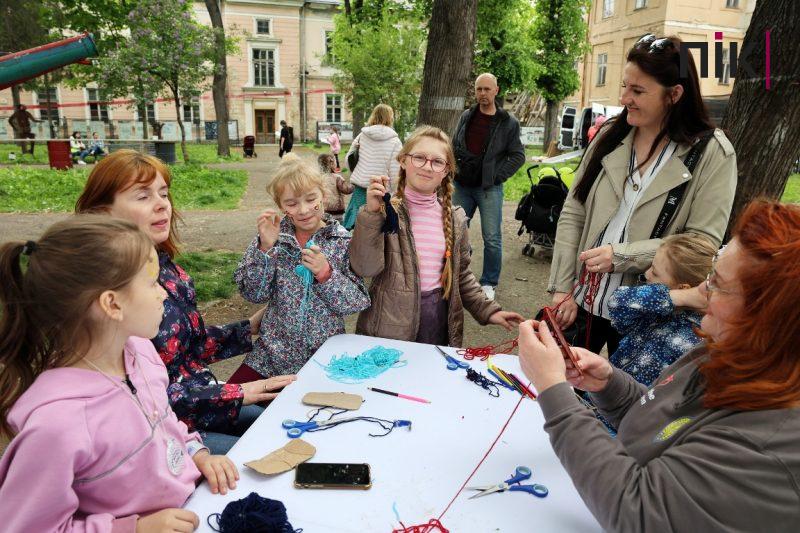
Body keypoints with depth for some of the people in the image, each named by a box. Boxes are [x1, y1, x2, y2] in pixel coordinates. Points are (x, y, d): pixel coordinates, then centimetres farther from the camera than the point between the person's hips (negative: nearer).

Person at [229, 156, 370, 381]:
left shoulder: (343, 241, -6)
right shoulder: (273, 236, -2)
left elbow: (357, 302, -9)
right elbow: (253, 294, -7)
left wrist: (326, 272, -24)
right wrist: (265, 247, -20)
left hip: (324, 355, -1)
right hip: (273, 352, 1)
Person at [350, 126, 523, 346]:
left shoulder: (455, 218, 4)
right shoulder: (385, 211, -8)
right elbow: (365, 268, -18)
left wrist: (488, 311, 8)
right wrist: (372, 213, -24)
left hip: (440, 320, 4)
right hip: (391, 325, -3)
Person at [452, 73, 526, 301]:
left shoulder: (508, 122, -2)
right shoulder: (466, 117, 9)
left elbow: (518, 156, 0)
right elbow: (454, 147, 18)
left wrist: (497, 176, -9)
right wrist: (455, 170, 4)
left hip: (489, 188, -4)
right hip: (463, 186, 4)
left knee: (492, 239, -1)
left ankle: (489, 283, 13)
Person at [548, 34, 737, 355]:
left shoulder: (712, 153, -8)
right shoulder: (610, 136, 2)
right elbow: (572, 215, 1)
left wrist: (621, 255, -21)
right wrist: (562, 290, -5)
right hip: (581, 302, 4)